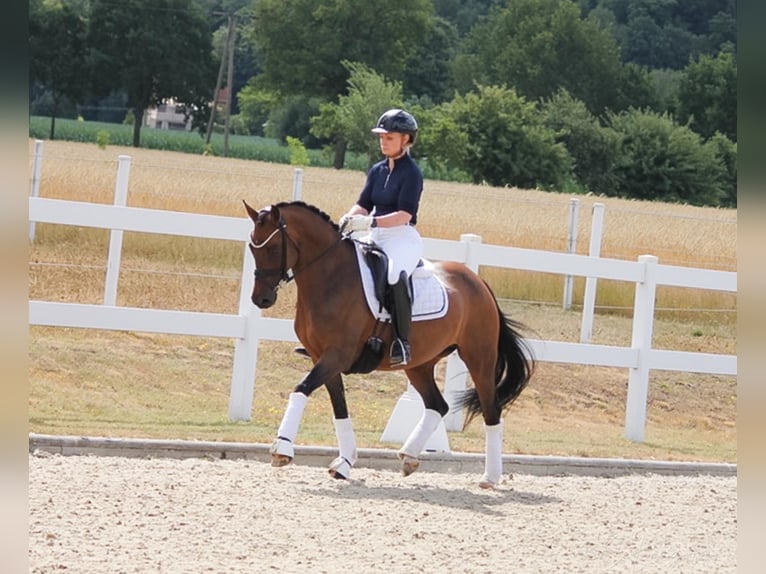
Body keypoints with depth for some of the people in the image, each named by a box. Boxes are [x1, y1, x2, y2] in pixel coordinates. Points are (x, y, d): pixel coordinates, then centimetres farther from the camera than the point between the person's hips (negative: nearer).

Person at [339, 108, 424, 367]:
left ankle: (402, 342, -37)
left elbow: (404, 214, -17)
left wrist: (370, 222, -28)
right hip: (376, 239, 9)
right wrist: (349, 219, -12)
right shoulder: (377, 171, 13)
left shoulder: (411, 172, -8)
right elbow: (363, 205, 10)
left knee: (395, 274, -38)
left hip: (403, 238, -9)